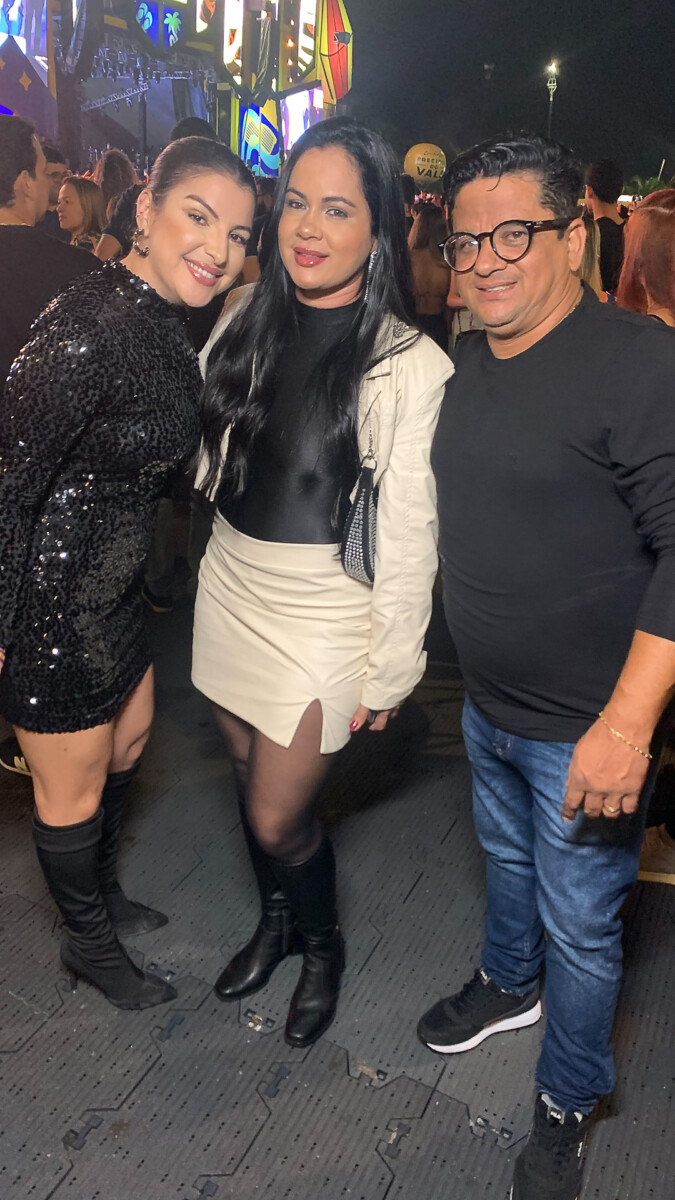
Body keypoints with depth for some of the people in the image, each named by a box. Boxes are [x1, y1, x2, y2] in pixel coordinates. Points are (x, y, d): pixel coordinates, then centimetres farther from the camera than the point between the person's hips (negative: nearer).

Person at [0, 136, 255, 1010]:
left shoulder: (167, 323, 2)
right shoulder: (88, 331, -28)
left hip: (113, 579, 10)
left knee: (127, 737, 27)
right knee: (74, 785, 12)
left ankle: (100, 893, 54)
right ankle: (90, 945, 40)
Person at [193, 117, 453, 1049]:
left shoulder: (411, 364, -15)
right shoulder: (246, 323, 2)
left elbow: (409, 529, -14)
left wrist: (391, 666, -11)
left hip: (327, 613, -5)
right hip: (230, 589, 6)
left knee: (278, 819, 4)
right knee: (251, 780, 20)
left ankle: (323, 947, 37)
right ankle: (276, 921, 48)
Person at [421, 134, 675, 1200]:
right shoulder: (469, 364, 5)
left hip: (589, 729, -7)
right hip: (488, 706, 7)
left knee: (578, 926, 11)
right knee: (507, 859, 28)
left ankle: (566, 1107, 37)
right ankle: (508, 984, 56)